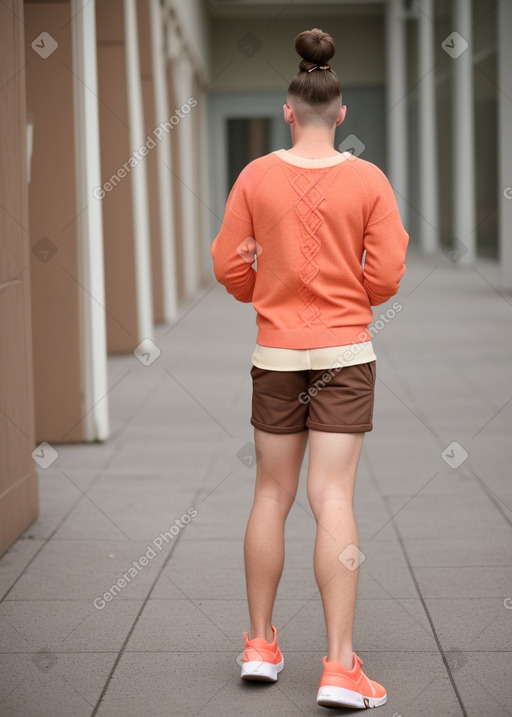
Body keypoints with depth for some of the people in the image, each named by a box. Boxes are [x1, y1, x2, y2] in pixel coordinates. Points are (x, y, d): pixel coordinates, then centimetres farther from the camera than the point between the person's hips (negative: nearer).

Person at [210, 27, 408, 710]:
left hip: (276, 352, 1)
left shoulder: (255, 176, -3)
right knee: (333, 500, -3)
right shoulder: (369, 180, -5)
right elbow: (385, 278, -5)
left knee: (272, 494, 12)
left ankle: (261, 645, 21)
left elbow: (230, 269, 1)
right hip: (345, 352, -1)